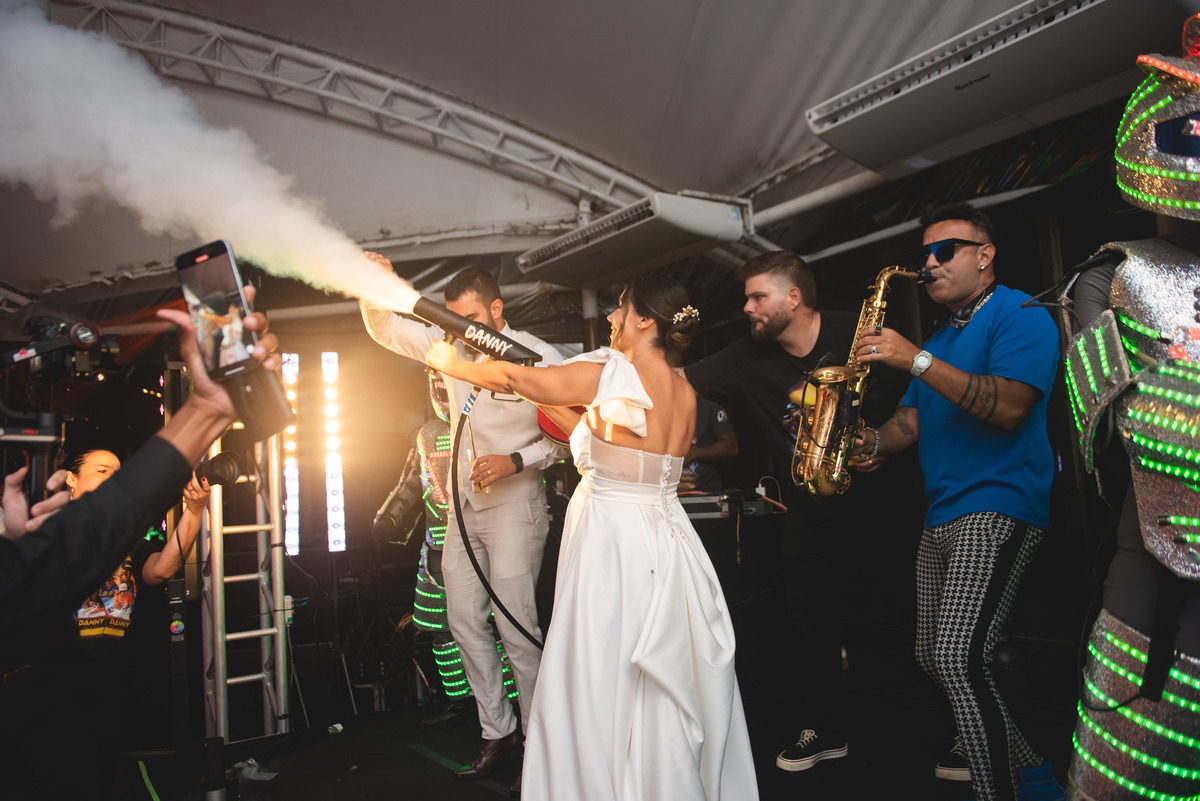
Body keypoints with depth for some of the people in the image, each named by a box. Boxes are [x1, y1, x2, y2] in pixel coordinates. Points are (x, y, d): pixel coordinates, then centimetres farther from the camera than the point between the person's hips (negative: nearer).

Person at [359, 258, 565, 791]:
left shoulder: (538, 358, -12)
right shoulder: (452, 345, 5)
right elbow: (385, 329, 13)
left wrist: (516, 461, -21)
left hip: (515, 503, -6)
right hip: (464, 506, 7)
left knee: (516, 627, -6)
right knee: (465, 621, 9)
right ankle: (497, 732, 23)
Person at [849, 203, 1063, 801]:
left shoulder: (1020, 315, -6)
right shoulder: (941, 336, 21)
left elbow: (1009, 405, -22)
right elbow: (914, 418, 18)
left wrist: (917, 361, -24)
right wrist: (878, 443, -4)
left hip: (997, 510, -9)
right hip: (940, 517, 9)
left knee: (958, 659, -20)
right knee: (936, 660, 13)